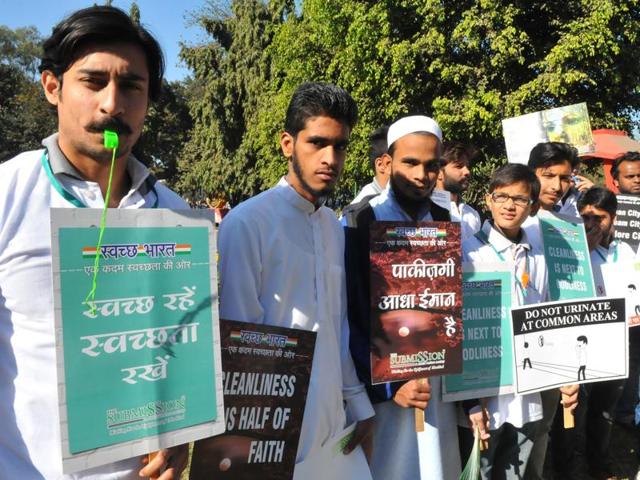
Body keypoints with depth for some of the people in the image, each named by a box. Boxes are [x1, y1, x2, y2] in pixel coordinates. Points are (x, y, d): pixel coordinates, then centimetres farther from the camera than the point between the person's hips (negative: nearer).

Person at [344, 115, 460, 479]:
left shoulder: (446, 223, 5)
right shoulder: (358, 224, -10)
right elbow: (348, 317, -12)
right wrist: (385, 386, -14)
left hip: (439, 384, 5)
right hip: (381, 386, -4)